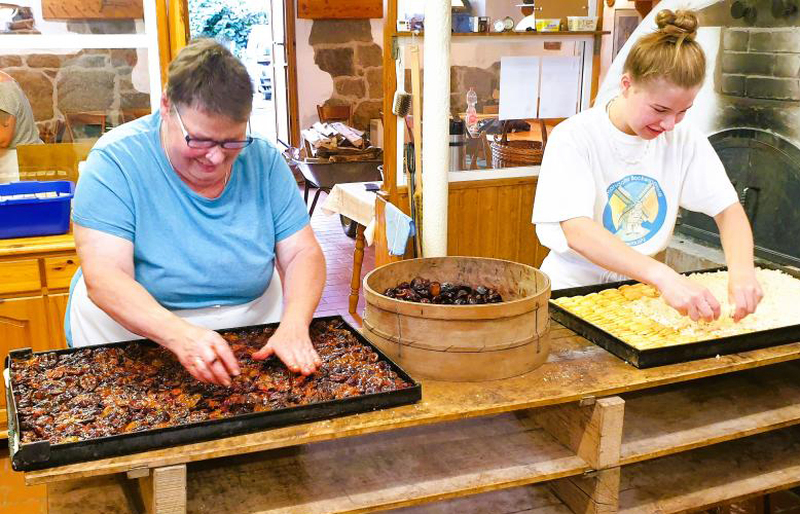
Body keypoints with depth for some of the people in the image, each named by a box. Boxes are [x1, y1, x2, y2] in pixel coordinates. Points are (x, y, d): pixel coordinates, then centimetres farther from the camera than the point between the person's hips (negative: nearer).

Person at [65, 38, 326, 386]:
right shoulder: (117, 160, -14)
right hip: (132, 336, -1)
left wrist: (295, 325, -24)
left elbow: (303, 255, -5)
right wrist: (180, 333, -39)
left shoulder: (263, 160, -4)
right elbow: (103, 278, -22)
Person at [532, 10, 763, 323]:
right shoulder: (574, 138, -17)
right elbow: (577, 233, -29)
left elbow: (728, 208, -1)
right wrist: (664, 276, -41)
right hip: (572, 290, -3)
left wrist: (742, 270, -22)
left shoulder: (684, 141, -1)